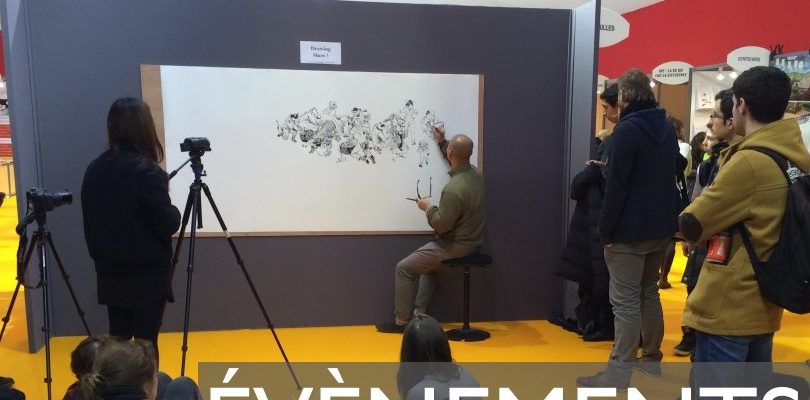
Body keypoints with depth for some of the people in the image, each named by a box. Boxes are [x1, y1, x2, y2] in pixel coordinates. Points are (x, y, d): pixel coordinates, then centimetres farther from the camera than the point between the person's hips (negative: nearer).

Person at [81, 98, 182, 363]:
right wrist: (175, 212, 3)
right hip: (148, 274, -6)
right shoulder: (146, 171, -17)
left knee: (118, 339, 13)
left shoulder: (95, 169, 3)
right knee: (145, 342, 3)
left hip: (110, 272, 6)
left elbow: (92, 220, 10)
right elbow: (168, 224, -16)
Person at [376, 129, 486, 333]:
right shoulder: (476, 174, -2)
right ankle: (419, 314, 26)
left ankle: (401, 321, 10)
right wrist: (441, 142, 25)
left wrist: (428, 208, -7)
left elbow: (441, 225, -23)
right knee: (426, 263, 29)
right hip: (472, 241, 9)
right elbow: (457, 160, 22)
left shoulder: (454, 189, -30)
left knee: (404, 269, 1)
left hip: (456, 246, -9)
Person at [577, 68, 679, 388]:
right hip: (661, 226, 9)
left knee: (626, 301, -5)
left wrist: (606, 230, -13)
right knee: (649, 292, 19)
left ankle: (618, 374, 1)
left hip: (630, 229, -9)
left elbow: (616, 185, -18)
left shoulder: (627, 129, -15)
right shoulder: (666, 127, 11)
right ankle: (651, 359, 29)